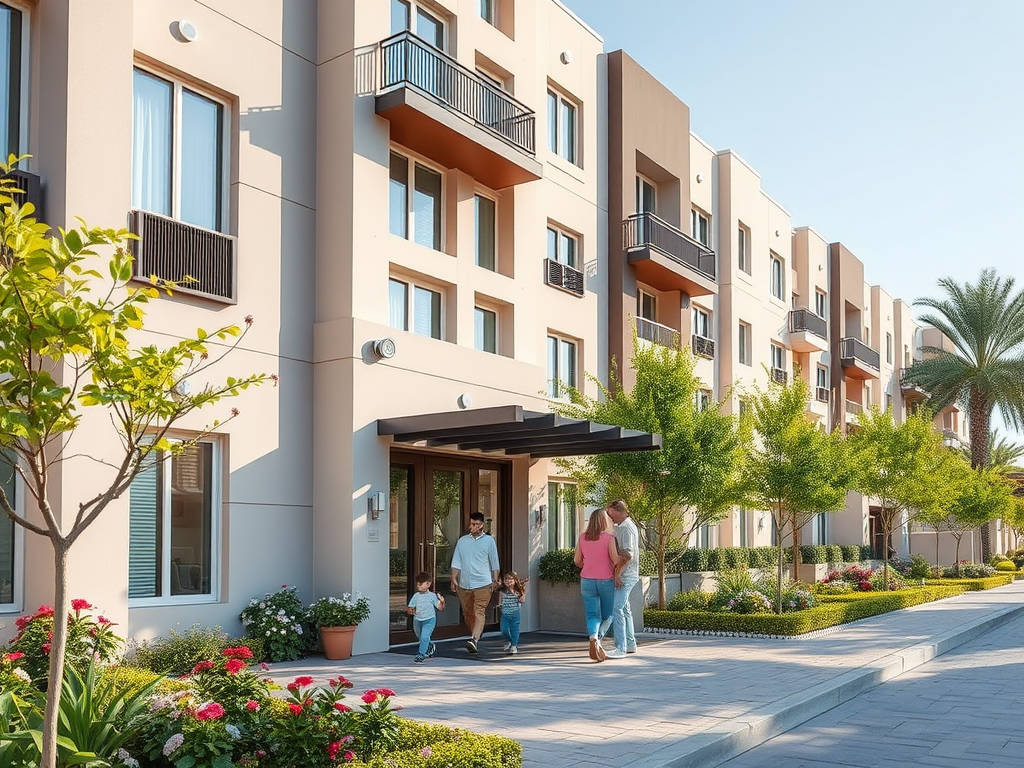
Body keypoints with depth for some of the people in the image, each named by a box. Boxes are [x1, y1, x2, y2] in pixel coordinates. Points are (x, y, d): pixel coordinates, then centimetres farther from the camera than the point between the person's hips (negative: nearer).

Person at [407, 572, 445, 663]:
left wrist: (442, 602, -26)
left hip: (429, 620, -4)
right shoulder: (416, 596, 0)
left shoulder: (432, 596, -7)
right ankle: (430, 647, 47)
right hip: (417, 620, 5)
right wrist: (410, 611, -23)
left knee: (424, 637, -20)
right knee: (420, 637, 21)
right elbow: (411, 607, 0)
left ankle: (421, 654, -13)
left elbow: (440, 608, -5)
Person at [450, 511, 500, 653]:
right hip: (464, 583, 4)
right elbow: (456, 562, 12)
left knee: (479, 612, -14)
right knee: (467, 612, 10)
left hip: (483, 583, -4)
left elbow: (494, 563, 7)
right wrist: (454, 579, 4)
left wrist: (495, 580, 3)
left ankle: (474, 640, -24)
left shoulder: (489, 540, 5)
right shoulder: (462, 541, 12)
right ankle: (475, 634, 30)